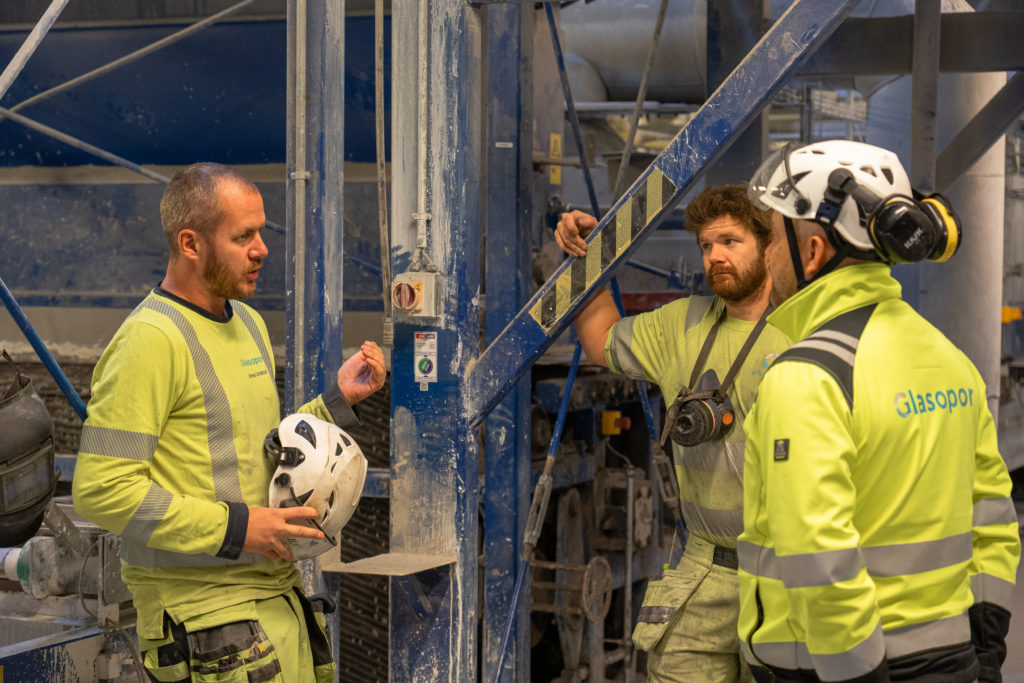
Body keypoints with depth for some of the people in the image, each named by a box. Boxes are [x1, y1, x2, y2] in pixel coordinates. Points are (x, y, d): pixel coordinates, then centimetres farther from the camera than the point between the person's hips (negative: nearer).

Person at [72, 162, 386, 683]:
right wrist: (233, 528, -19)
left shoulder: (248, 324, 15)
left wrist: (336, 400, 9)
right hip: (203, 613, -8)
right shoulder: (151, 339, -14)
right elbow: (100, 490, -19)